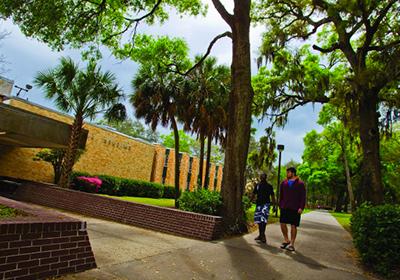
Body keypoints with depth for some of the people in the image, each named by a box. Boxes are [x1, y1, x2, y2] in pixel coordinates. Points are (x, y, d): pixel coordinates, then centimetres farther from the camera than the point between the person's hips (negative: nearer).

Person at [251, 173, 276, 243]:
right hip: (258, 204, 4)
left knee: (263, 219, -19)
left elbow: (272, 196, 7)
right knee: (258, 219, 7)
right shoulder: (257, 185, 13)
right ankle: (261, 235, 20)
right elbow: (253, 194, 15)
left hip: (266, 204, -4)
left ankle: (263, 235, -16)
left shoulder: (269, 186, 5)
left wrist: (274, 205, 2)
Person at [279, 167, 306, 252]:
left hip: (295, 209, -4)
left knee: (293, 226, 2)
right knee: (282, 223, 3)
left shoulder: (300, 184, -3)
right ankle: (286, 240, 23)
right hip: (284, 207, 4)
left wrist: (301, 207, -13)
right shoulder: (284, 183, 9)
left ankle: (292, 244, 12)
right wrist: (280, 205, 10)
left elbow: (303, 197, -4)